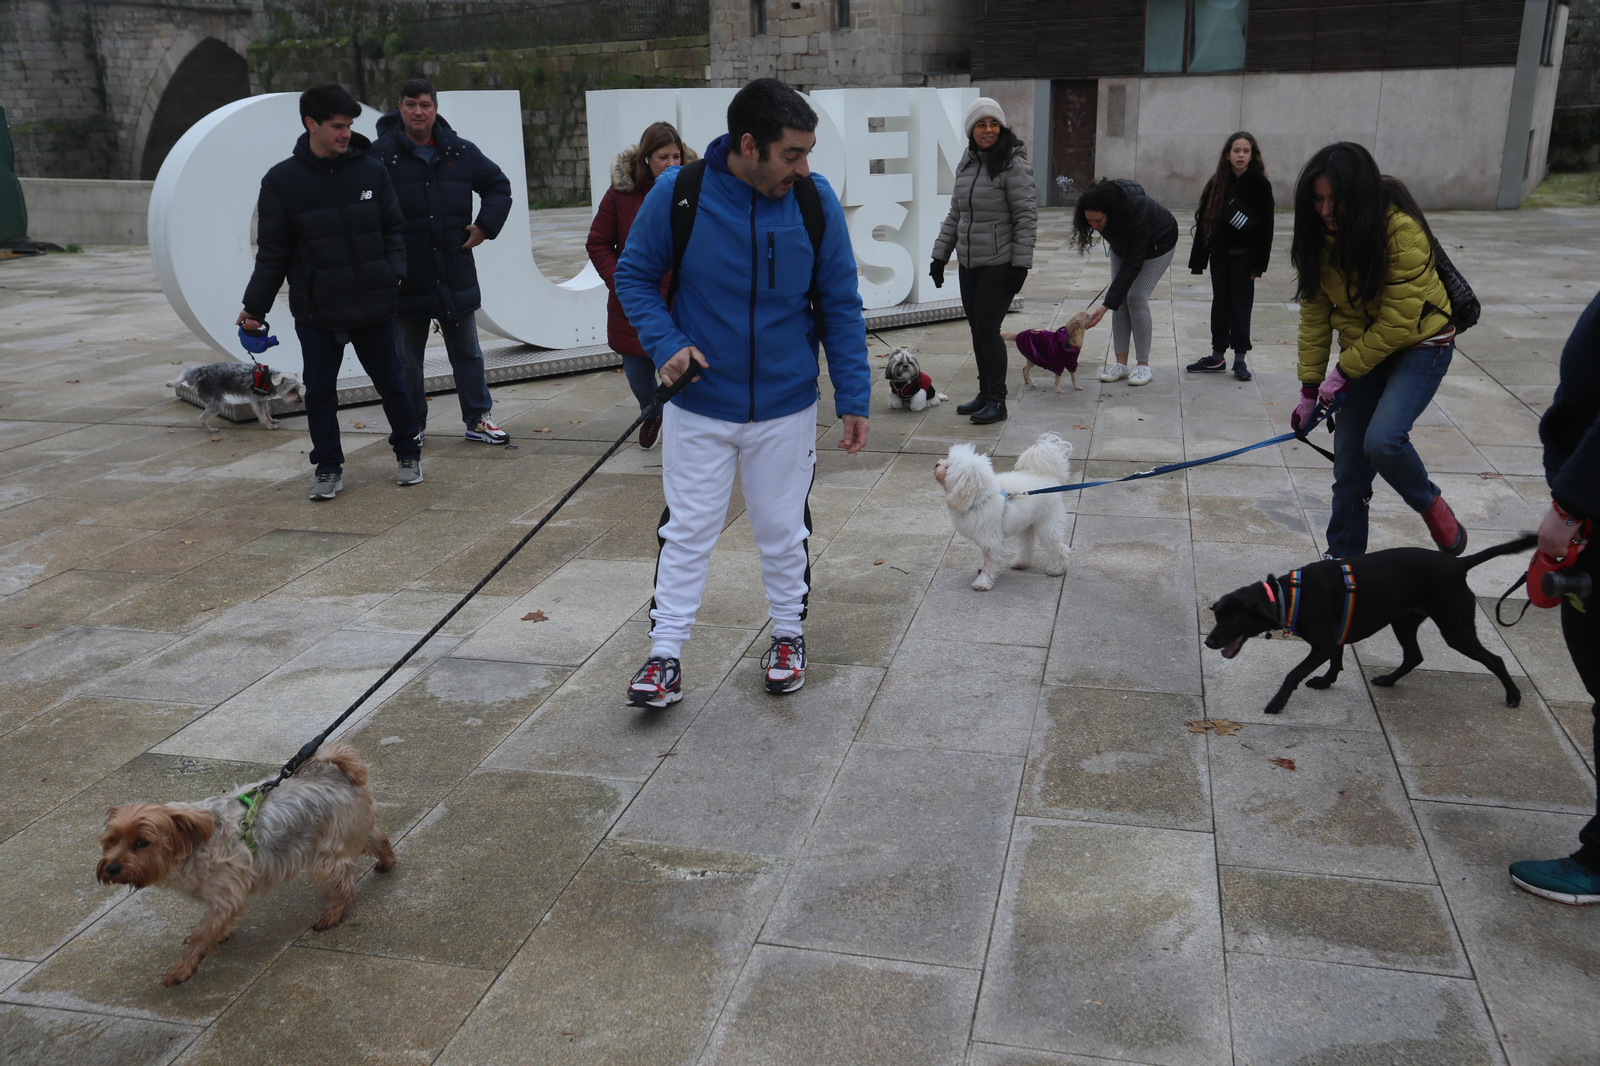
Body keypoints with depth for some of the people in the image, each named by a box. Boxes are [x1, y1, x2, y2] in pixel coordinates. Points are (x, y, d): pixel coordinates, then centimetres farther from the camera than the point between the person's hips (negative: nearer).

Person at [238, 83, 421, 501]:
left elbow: (394, 229, 7)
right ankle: (328, 467, 20)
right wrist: (255, 305, -1)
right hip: (316, 312, 0)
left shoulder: (371, 171, 0)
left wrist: (394, 273, -8)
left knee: (391, 382, 10)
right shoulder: (281, 181, -4)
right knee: (320, 390, 7)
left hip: (374, 307, 1)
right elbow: (272, 253, 0)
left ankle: (408, 453, 29)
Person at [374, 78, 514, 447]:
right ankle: (412, 427, 21)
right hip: (406, 278, -2)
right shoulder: (381, 154, -6)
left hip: (456, 274, 2)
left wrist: (485, 225, 3)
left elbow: (499, 185, 16)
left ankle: (478, 419, 21)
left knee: (468, 352, 11)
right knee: (406, 359, 8)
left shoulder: (460, 151, 3)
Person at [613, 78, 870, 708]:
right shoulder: (678, 192, -13)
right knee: (687, 532, 6)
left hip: (786, 406, 1)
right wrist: (664, 343, -17)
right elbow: (634, 274, 0)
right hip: (698, 403, -1)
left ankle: (788, 633, 35)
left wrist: (854, 400, -3)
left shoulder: (816, 201, -9)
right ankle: (665, 654, 18)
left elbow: (840, 307, -1)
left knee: (782, 529, 14)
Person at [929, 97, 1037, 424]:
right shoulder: (966, 164, 11)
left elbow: (1026, 217, -13)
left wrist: (1020, 263, -17)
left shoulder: (1013, 165, -11)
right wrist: (940, 255, 15)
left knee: (988, 329, -7)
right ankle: (985, 394, 23)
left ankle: (997, 401, 3)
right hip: (969, 263, 7)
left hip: (999, 264, -7)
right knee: (976, 330, 11)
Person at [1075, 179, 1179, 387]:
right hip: (1123, 244, 6)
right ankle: (1121, 363, -1)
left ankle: (1144, 365, -6)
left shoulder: (1136, 213, -43)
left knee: (1136, 297, -14)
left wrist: (1105, 306, -46)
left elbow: (1132, 265, -41)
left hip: (1156, 244, -6)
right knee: (1120, 298, -5)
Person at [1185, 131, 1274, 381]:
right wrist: (1198, 257, 0)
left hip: (1243, 254, -3)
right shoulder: (1217, 184, 3)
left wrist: (1259, 263, -12)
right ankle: (1217, 357, 19)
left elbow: (1266, 227, -7)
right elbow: (1204, 221, 4)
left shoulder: (1259, 184, -6)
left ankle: (1240, 359, 10)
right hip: (1219, 252, 4)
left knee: (1240, 305, 2)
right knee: (1220, 304, 11)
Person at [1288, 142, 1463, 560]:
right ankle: (1343, 560, 18)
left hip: (1420, 343, -5)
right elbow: (1314, 313, -3)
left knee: (1383, 440, -26)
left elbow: (1399, 321, -23)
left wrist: (1344, 372, -18)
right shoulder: (1319, 235, -8)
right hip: (1363, 349, 5)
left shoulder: (1403, 230, -26)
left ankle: (1432, 505, 5)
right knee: (1349, 466, 3)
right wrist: (1310, 385, -3)